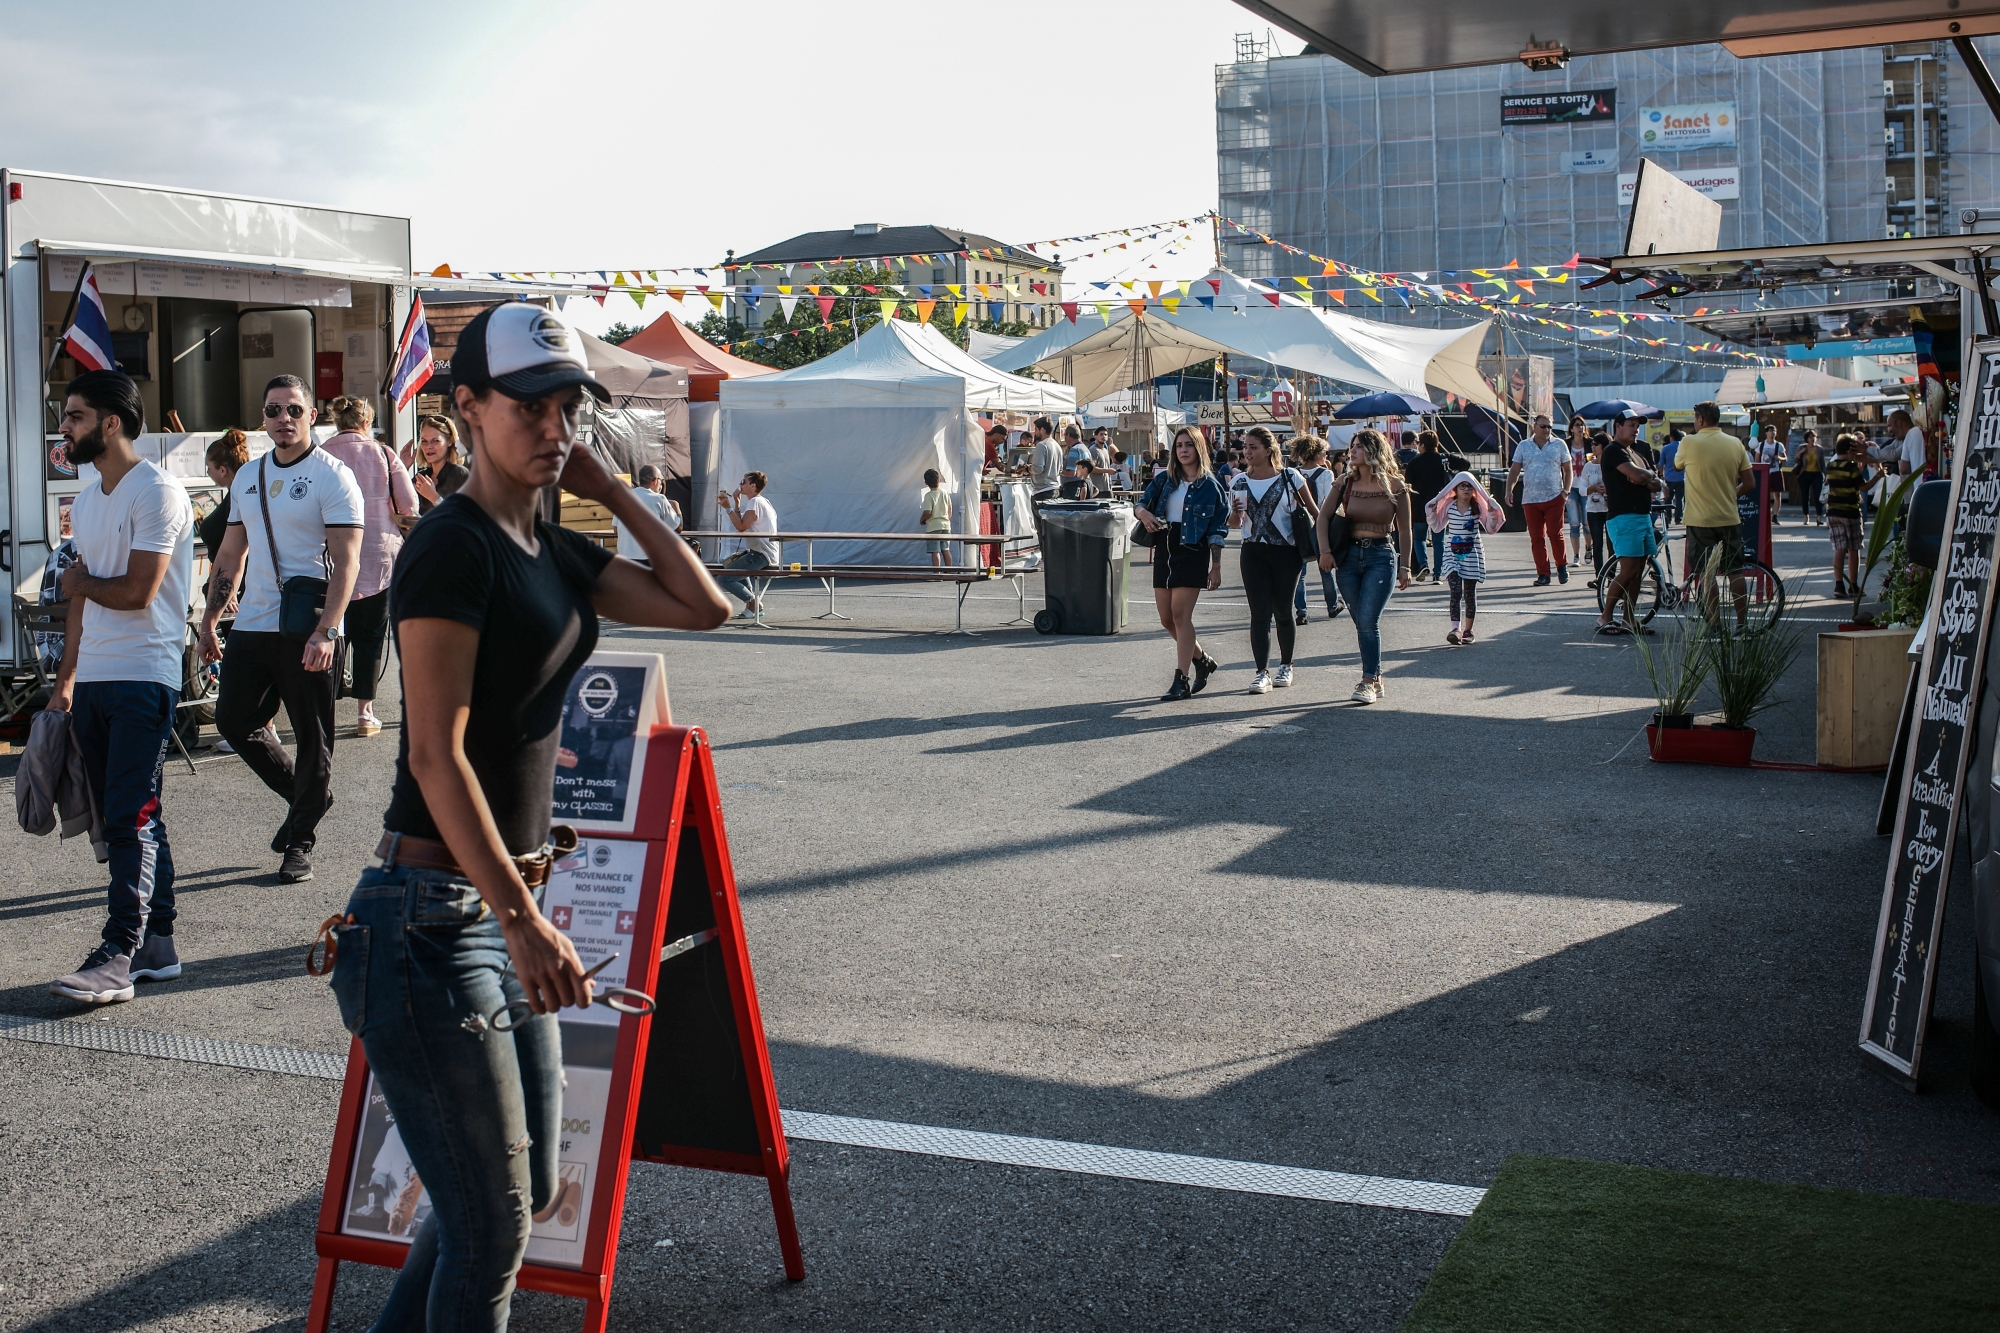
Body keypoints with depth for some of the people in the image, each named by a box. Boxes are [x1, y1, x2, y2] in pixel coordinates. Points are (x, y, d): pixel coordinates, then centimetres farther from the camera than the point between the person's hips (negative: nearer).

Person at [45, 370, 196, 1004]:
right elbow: (83, 598, 20)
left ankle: (119, 955, -9)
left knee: (130, 818, -10)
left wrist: (79, 581, 3)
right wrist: (65, 679, 17)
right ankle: (157, 944, 16)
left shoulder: (158, 493, -10)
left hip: (144, 675, -9)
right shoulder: (85, 499, 17)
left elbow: (136, 593, -17)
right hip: (92, 679, 9)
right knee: (122, 817, 9)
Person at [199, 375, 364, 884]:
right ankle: (304, 794, 28)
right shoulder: (247, 478, 14)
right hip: (251, 626, 6)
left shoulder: (332, 476, -6)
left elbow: (346, 562, -13)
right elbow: (231, 555, 21)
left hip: (307, 633, -6)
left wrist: (325, 631, -23)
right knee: (234, 721, 7)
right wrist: (209, 620, 15)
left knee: (312, 737, 1)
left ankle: (300, 841, 13)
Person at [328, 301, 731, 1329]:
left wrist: (611, 490, 8)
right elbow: (437, 754, -21)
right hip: (433, 915, -9)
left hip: (503, 905, 9)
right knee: (492, 1228, 2)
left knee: (528, 1188, 20)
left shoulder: (551, 550, 11)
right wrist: (524, 920, -26)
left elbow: (702, 606, 13)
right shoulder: (453, 545, -15)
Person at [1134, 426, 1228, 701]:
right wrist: (1143, 513, -15)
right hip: (1164, 549, 6)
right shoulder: (1164, 480, 12)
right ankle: (1202, 660, 29)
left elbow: (1216, 531, -1)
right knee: (1167, 619, 7)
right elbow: (1140, 504, 10)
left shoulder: (1209, 485, 0)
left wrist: (1216, 567, -5)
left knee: (1180, 615, -11)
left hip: (1192, 552, -6)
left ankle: (1181, 681, -9)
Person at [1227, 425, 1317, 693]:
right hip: (1253, 553, 2)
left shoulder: (1291, 477, -4)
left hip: (1286, 553, -2)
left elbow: (1314, 511, 4)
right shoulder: (1240, 482, 4)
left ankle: (1285, 666, 26)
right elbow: (1234, 524, 10)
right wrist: (1236, 513, -13)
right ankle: (1262, 673, -7)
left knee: (1283, 612, 7)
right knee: (1260, 613, -5)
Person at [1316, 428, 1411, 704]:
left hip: (1381, 557, -4)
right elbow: (1323, 516, 6)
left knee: (1368, 620, -14)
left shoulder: (1395, 486, -3)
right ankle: (1375, 679, 17)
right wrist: (1325, 550, -4)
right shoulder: (1346, 483, 4)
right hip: (1349, 556, 4)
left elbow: (1404, 529, 2)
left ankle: (1369, 681, -6)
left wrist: (1404, 566, 1)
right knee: (1361, 623, 7)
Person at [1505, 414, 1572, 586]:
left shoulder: (1559, 445, 7)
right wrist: (1509, 490, -4)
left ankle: (1562, 566, 16)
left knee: (1555, 533, -7)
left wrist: (1566, 489, -3)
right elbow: (1514, 470, 9)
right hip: (1530, 500, 2)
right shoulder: (1523, 446, 9)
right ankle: (1543, 574, 7)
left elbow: (1567, 469, 9)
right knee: (1536, 538, 1)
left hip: (1554, 498, -1)